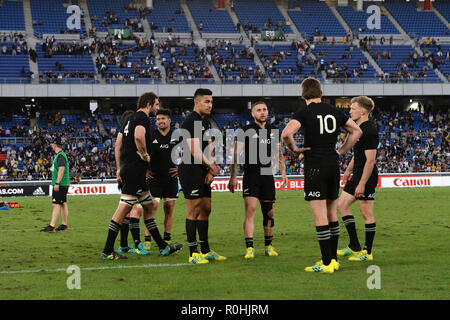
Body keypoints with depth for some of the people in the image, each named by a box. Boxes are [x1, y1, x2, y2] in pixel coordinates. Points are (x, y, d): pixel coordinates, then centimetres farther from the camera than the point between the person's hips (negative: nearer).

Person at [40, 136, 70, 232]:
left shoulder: (61, 156, -15)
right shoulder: (59, 155, 17)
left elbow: (61, 170, -23)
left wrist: (57, 183, -26)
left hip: (60, 184, -10)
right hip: (63, 185, 10)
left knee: (56, 205, -12)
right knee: (63, 204, 11)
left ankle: (51, 226, -15)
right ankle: (64, 225, 15)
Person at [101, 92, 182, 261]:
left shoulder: (130, 119, 20)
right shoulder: (142, 117, -9)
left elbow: (118, 143, 20)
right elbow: (138, 136, -28)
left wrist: (120, 168, 21)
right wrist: (145, 155, -14)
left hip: (127, 168, 10)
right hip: (135, 169, -10)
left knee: (148, 207, 14)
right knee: (123, 209, -8)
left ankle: (162, 246, 19)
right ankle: (108, 251, -7)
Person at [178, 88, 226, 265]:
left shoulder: (206, 122, 17)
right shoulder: (190, 121, -13)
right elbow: (195, 151, -19)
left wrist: (211, 170, 3)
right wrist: (212, 167, -8)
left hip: (203, 172, 10)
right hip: (190, 170, -10)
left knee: (206, 210, 11)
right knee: (194, 210, -9)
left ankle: (206, 251, 18)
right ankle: (193, 253, -6)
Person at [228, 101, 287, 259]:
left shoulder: (273, 131, 10)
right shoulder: (247, 131, -5)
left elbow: (279, 153, 21)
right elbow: (236, 154, -7)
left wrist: (283, 172, 13)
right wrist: (233, 177, -14)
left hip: (267, 175, 4)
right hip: (251, 175, -4)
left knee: (269, 213, 8)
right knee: (250, 209, -14)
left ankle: (268, 246, 22)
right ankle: (250, 248, -13)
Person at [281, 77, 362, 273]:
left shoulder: (305, 112, -7)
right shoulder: (334, 111, 9)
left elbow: (286, 133, -22)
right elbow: (356, 131, 19)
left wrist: (295, 150, -6)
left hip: (315, 167, -6)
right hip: (333, 165, 6)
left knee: (320, 217, -5)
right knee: (331, 214, 15)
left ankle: (326, 264, -7)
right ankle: (333, 259, 19)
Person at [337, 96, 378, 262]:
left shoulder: (369, 130, -19)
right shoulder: (359, 127, 13)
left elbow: (370, 160, -22)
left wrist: (362, 184, -23)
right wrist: (349, 169, 26)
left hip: (367, 177, -11)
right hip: (357, 175, 11)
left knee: (366, 214, -3)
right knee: (341, 205, 11)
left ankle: (367, 252, 5)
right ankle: (354, 247, 15)